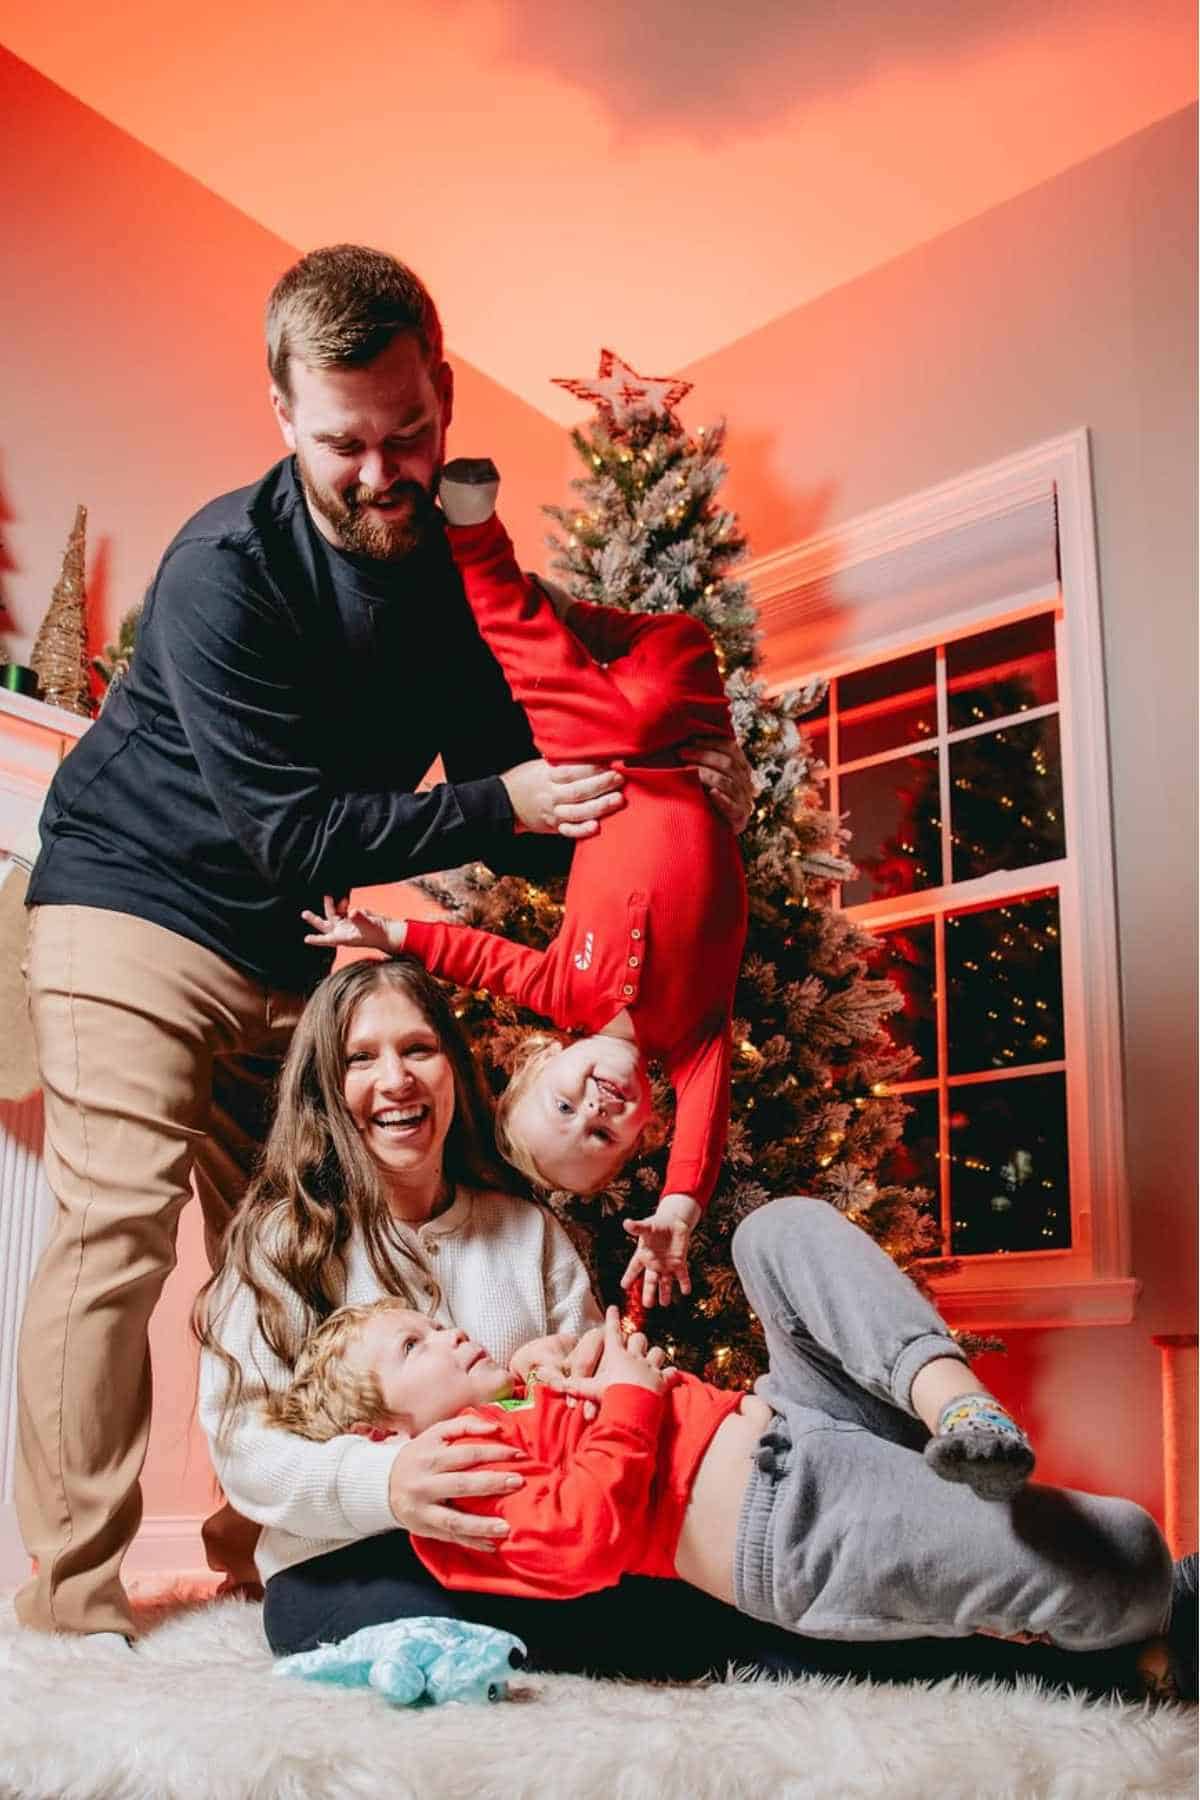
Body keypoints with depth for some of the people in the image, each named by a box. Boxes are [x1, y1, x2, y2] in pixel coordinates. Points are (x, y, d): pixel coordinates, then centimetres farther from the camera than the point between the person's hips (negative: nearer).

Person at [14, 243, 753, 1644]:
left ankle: (258, 1551, 19)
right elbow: (294, 835, -25)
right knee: (121, 1221, -14)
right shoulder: (226, 569, -22)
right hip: (132, 898, -6)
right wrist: (504, 805, -25)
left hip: (278, 942, 6)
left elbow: (520, 821, 1)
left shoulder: (459, 567, -2)